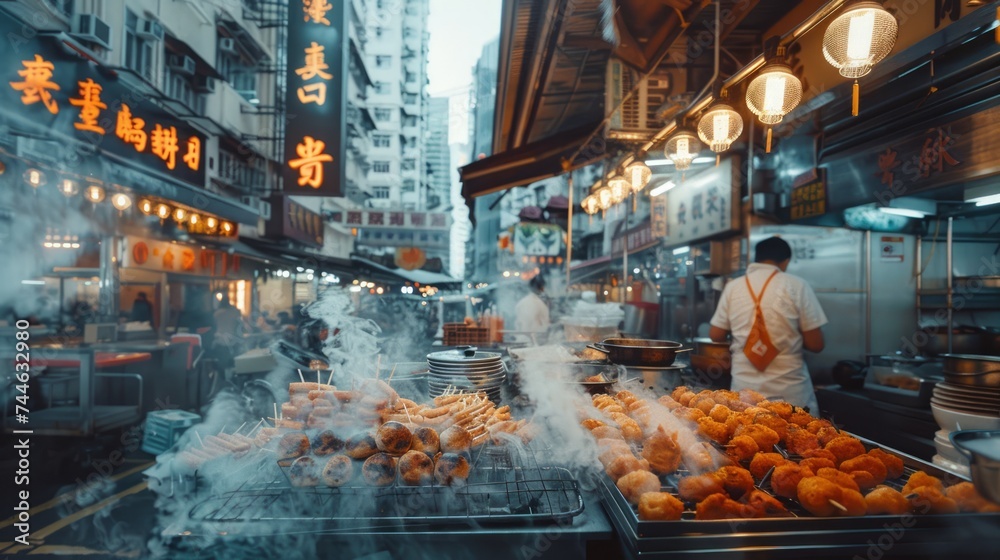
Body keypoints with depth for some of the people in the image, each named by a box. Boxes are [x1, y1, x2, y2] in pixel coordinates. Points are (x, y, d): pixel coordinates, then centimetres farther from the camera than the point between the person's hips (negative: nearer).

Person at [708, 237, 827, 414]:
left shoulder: (733, 287, 0)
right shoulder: (796, 286, -6)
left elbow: (715, 335, 6)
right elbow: (815, 344, -6)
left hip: (743, 389, 3)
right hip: (790, 391, -2)